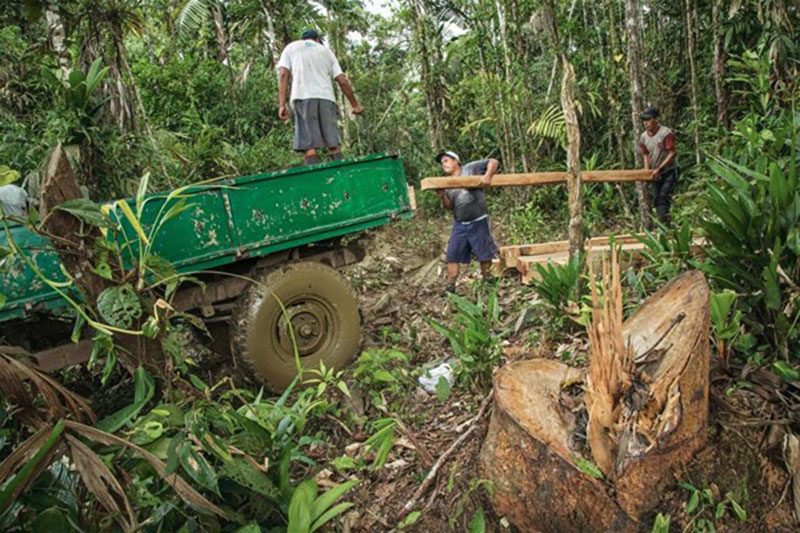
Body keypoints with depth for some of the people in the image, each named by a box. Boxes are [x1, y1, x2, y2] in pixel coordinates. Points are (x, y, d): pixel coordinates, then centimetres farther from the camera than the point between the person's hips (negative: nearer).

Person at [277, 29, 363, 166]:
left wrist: (282, 105, -1)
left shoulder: (290, 48, 22)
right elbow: (342, 81, 17)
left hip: (303, 97, -2)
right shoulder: (326, 50, 27)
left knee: (308, 146, -8)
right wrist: (355, 104, 23)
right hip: (326, 98, 2)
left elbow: (283, 74, 5)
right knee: (333, 144, 3)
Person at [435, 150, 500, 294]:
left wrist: (488, 176, -25)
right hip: (460, 225, 5)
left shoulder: (471, 168, -4)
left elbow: (493, 162, -7)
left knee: (484, 255, 7)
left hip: (478, 222, -4)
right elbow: (449, 206, 5)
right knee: (452, 256, 1)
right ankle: (450, 288, 8)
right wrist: (442, 196, -15)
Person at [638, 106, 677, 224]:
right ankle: (662, 224, 16)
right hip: (655, 174, 7)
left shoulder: (666, 133, -18)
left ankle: (664, 223, -18)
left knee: (664, 196, -18)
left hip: (669, 171, -6)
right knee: (657, 199, 8)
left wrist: (659, 169, -22)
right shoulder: (643, 137, 1)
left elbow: (672, 154, -18)